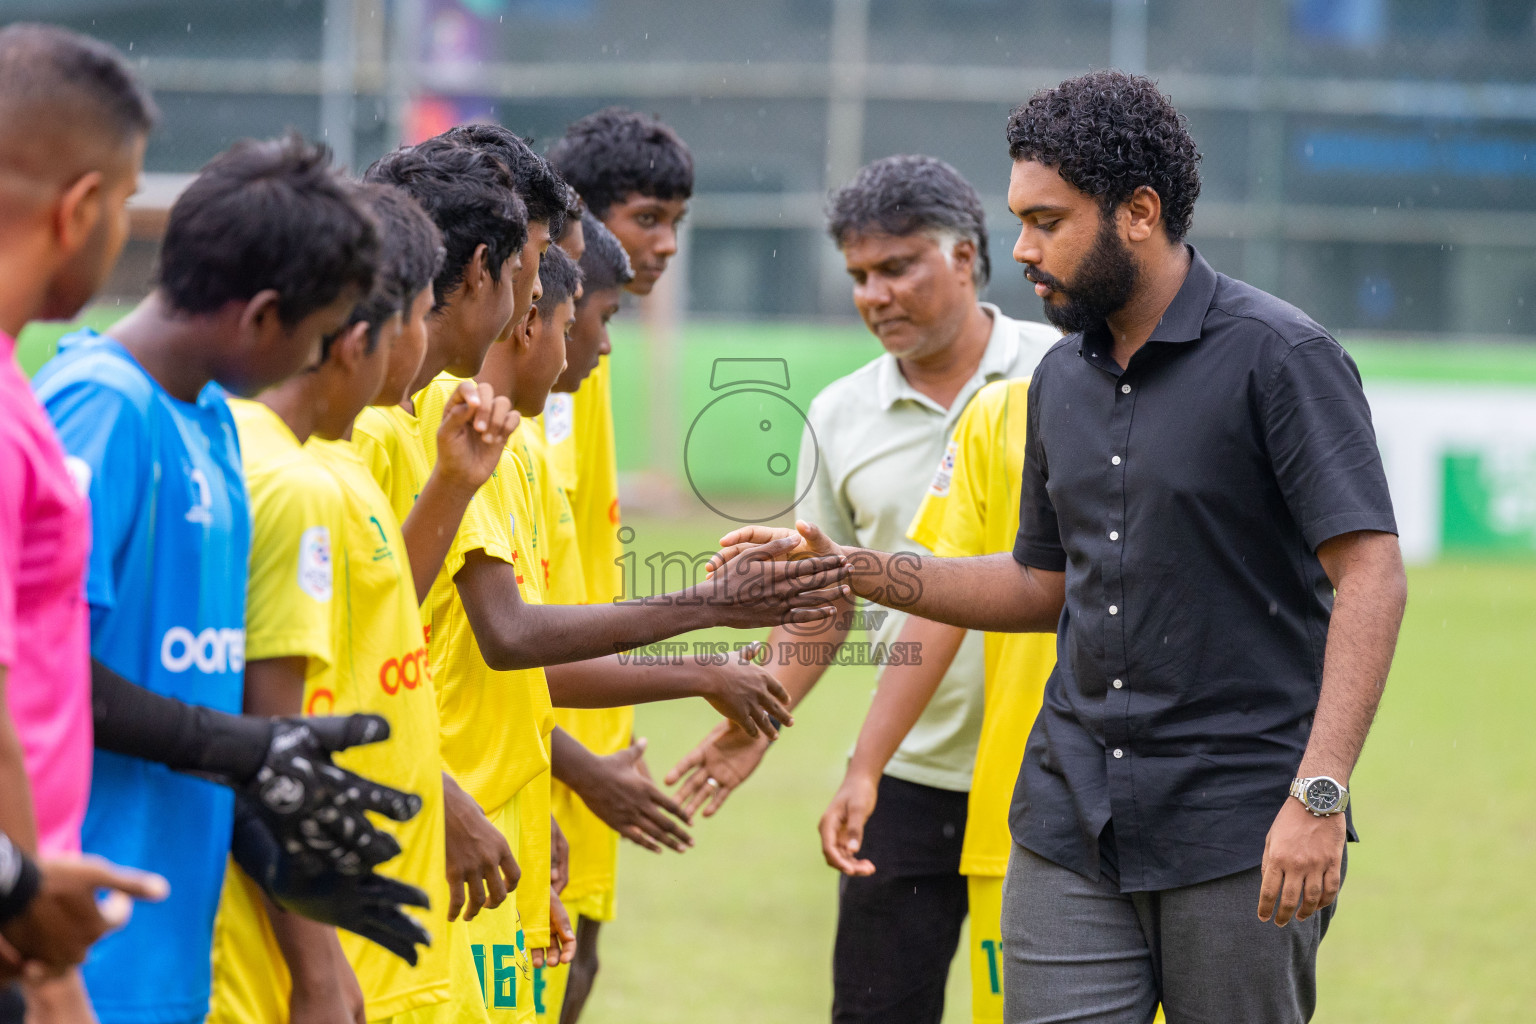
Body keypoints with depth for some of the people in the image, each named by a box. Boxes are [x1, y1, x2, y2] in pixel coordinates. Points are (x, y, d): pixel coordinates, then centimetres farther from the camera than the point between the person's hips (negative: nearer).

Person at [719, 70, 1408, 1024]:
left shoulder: (1281, 356, -9)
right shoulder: (1062, 379, 13)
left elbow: (1371, 575, -15)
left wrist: (1318, 793, -23)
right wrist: (851, 569, 12)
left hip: (1242, 834, -6)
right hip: (1071, 825, 6)